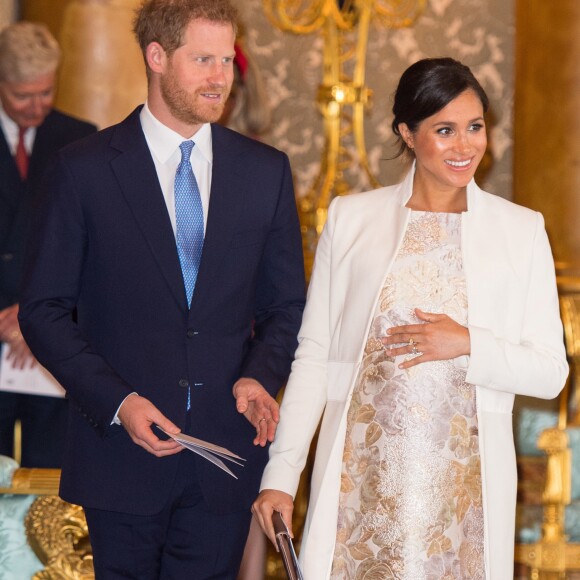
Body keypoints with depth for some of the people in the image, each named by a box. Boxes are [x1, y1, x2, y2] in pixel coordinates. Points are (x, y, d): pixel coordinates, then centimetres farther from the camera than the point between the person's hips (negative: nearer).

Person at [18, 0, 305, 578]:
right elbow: (44, 309, -3)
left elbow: (285, 304, 12)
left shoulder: (266, 171, 7)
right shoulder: (84, 170, -3)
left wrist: (260, 376, -8)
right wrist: (117, 402, -14)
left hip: (225, 452, 3)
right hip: (122, 454, -2)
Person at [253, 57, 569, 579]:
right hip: (360, 474, 0)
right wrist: (281, 475, -1)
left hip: (464, 475, 0)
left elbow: (551, 371, 4)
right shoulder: (351, 218, 5)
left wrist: (468, 344, -13)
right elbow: (313, 355, 4)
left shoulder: (521, 229, 5)